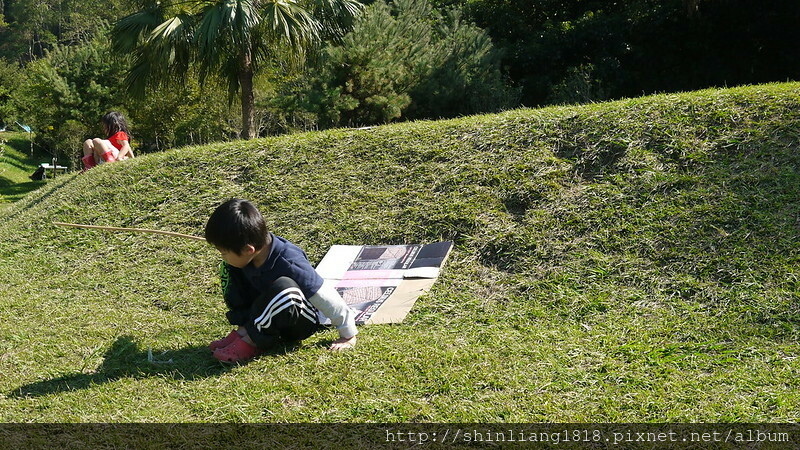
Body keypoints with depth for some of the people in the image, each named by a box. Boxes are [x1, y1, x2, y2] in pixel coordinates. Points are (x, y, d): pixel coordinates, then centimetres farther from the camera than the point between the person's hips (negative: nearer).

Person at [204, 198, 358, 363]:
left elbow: (326, 298, -26)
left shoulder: (289, 264, -34)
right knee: (228, 269, -5)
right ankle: (244, 330, -9)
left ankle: (251, 342, -19)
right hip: (265, 315, 7)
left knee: (283, 290, -41)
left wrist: (349, 336, -18)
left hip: (300, 323, -7)